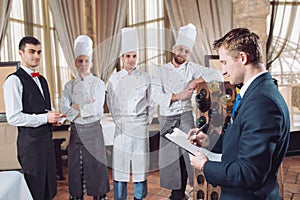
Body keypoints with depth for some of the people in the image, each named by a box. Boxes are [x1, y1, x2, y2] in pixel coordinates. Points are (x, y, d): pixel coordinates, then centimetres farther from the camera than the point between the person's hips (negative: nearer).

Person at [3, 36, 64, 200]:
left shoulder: (41, 79, 15)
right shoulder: (14, 80, -12)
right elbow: (13, 117, -18)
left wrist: (53, 118, 4)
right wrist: (45, 118, -19)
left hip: (47, 137, 8)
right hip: (30, 141, -8)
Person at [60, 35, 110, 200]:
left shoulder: (98, 83, -4)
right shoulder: (69, 86, 5)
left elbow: (96, 109, -16)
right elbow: (64, 109, -7)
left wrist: (76, 107, -10)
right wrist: (87, 108, -15)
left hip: (93, 130, -3)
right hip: (75, 130, 3)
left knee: (96, 164, 5)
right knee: (75, 166, 12)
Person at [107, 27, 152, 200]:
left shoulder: (145, 78, 4)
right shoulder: (114, 79, 4)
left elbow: (150, 103, 9)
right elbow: (111, 105, 7)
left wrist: (146, 119, 5)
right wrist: (120, 121, 2)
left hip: (141, 126, 0)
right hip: (122, 126, 0)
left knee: (140, 163, 6)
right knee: (120, 162, 3)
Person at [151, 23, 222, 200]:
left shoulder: (192, 68, 4)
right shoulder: (162, 71, 4)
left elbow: (217, 75, -5)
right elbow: (156, 95, -8)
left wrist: (197, 81, -16)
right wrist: (178, 96, -15)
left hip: (186, 117, -1)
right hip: (167, 119, 1)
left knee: (190, 150, -7)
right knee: (170, 155, 7)